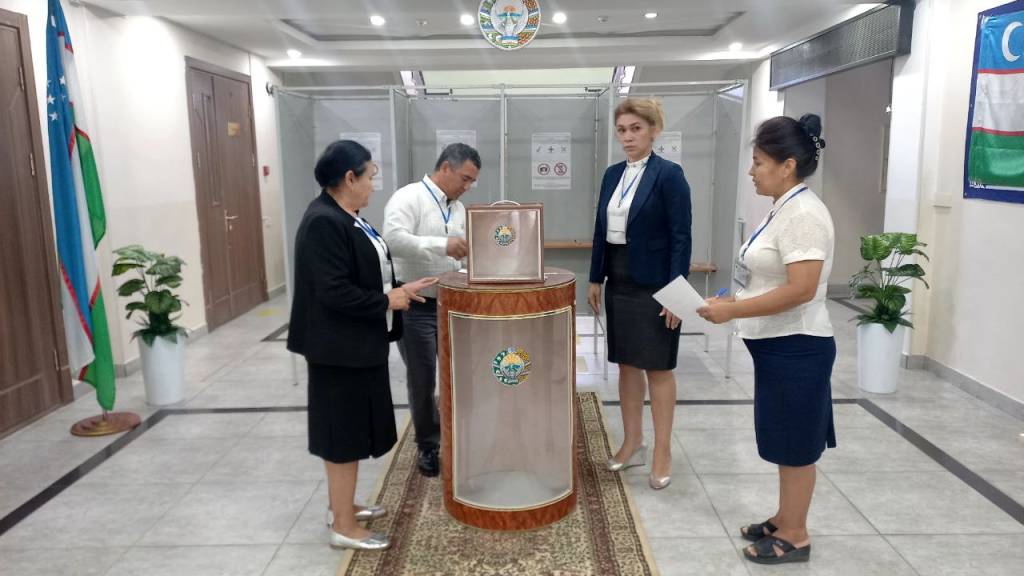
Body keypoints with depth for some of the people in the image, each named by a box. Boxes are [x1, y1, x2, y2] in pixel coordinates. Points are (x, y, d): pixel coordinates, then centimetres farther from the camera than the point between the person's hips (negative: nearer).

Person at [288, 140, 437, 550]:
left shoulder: (346, 217, 10)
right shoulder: (323, 223, -21)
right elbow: (334, 292, -26)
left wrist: (399, 289, 8)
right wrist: (388, 301, -16)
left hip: (359, 342, 10)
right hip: (341, 346, -10)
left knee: (353, 427, 19)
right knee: (344, 432, 1)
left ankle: (343, 505, 34)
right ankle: (343, 527, 14)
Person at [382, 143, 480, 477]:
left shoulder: (459, 209, 9)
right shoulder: (408, 197, -13)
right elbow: (394, 239, -30)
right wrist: (442, 245, -39)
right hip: (415, 307, -6)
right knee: (422, 381, 6)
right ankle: (428, 446, 25)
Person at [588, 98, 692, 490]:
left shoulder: (669, 174, -11)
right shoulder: (612, 174, 9)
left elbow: (681, 237, -14)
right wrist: (596, 278, 10)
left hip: (654, 286, -6)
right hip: (619, 283, 7)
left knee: (658, 368, 4)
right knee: (626, 364, 13)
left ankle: (662, 452, 17)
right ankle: (632, 444, 27)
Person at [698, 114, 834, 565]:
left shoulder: (804, 214, -20)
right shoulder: (783, 209, 11)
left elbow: (801, 290, -27)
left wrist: (733, 310, -23)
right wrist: (734, 304, 8)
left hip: (796, 348, -10)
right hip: (778, 344, 10)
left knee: (795, 444, 4)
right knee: (787, 442, 19)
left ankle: (795, 536, 19)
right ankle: (784, 520, 34)